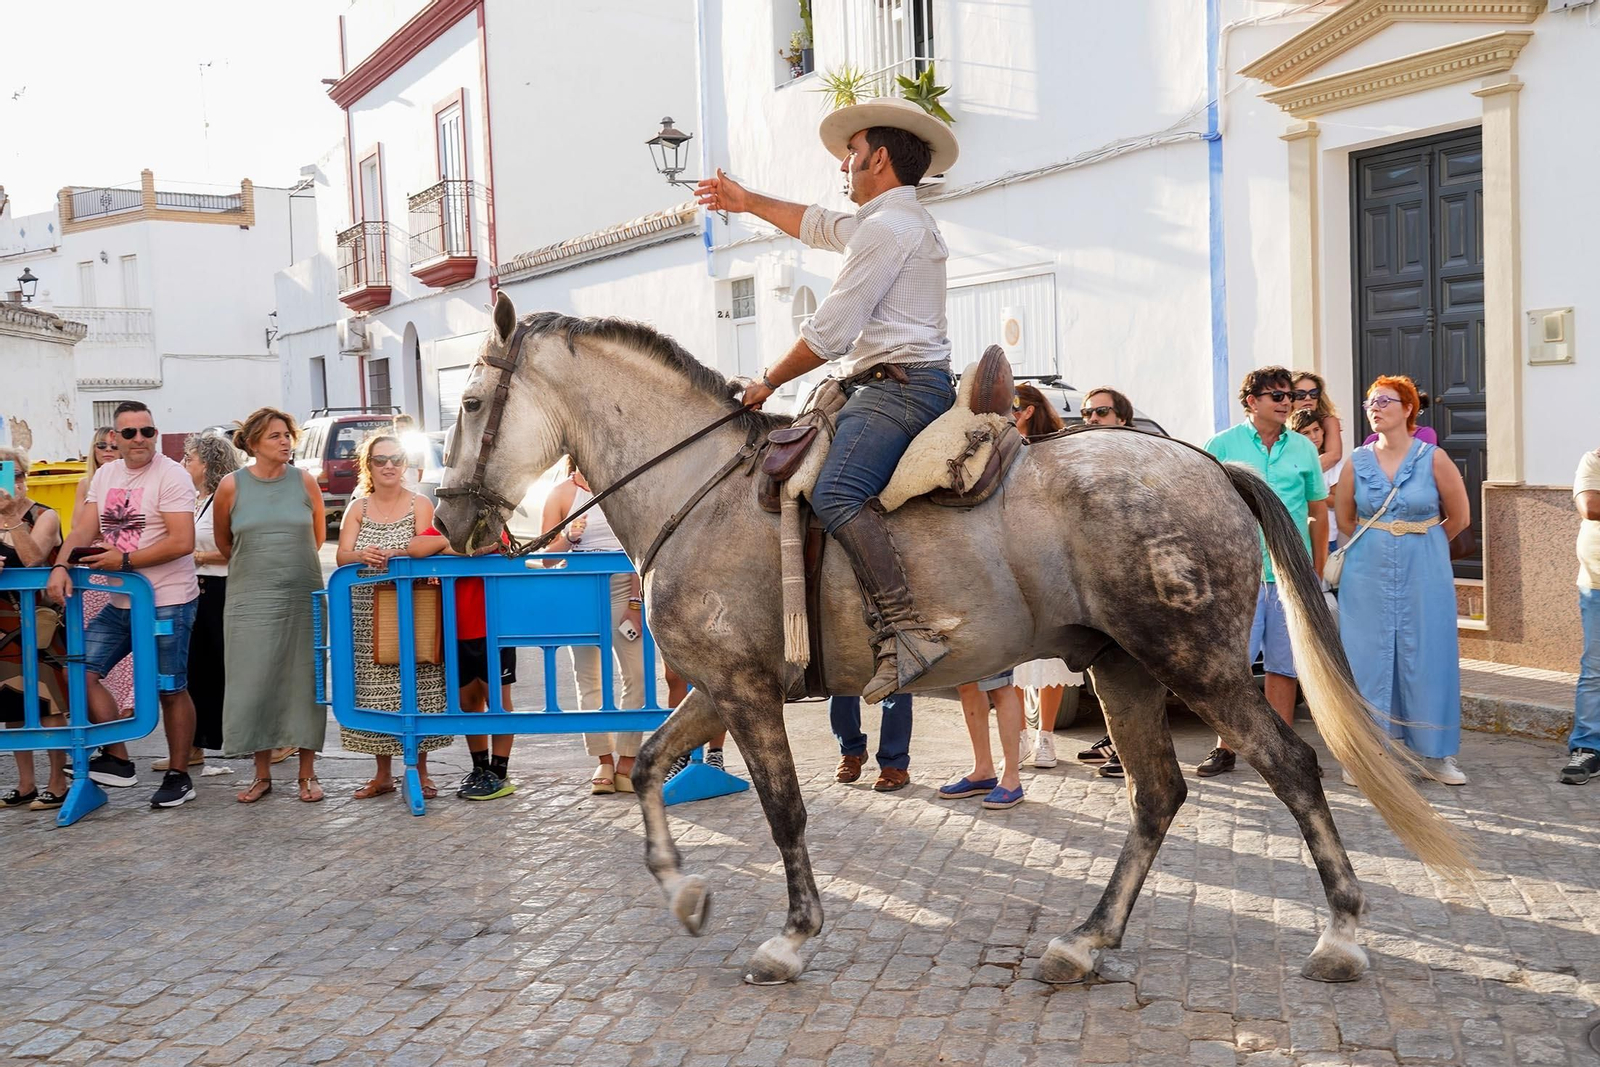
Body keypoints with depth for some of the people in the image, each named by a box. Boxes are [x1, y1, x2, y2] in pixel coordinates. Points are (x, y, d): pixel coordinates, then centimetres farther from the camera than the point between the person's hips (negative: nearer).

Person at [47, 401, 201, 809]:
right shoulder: (106, 474, 11)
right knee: (79, 671, 3)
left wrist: (125, 560, -17)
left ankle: (178, 777, 15)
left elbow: (182, 542, -19)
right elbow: (85, 529, 5)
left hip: (167, 603, -7)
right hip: (120, 603, 7)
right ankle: (117, 761, 12)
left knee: (171, 690, 2)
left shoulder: (171, 476, -11)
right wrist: (61, 566, -12)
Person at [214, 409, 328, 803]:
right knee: (254, 682, 2)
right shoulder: (232, 486, -1)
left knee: (303, 682, 3)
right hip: (250, 601, 0)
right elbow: (223, 542, 12)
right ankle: (262, 774, 15)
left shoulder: (305, 481, 1)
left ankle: (307, 774, 12)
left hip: (304, 597, 0)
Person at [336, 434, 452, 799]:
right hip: (368, 614, 2)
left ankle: (420, 770, 9)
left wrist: (395, 555, -29)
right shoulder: (358, 510, 11)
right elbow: (341, 555, -2)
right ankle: (383, 774, 14)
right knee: (373, 688, 2)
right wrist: (363, 556, -24)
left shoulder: (420, 505, 5)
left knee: (415, 686, -4)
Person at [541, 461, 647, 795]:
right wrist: (568, 538, -19)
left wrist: (635, 601, -9)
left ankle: (627, 761, 1)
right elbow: (547, 556, 2)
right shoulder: (562, 493, 2)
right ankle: (604, 761, 14)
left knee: (637, 674, -8)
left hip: (622, 590, 0)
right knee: (588, 678, 5)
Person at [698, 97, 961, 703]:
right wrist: (749, 202, 48)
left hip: (895, 385, -11)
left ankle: (908, 631, -38)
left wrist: (769, 381, -2)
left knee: (834, 495, -30)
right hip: (890, 386, 11)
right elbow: (820, 227, 42)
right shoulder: (898, 220, 25)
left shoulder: (887, 225, -10)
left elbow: (829, 332, -14)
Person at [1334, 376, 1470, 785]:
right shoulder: (1358, 461, 3)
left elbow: (1458, 518, 7)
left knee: (1428, 658, 2)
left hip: (1424, 572, -1)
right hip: (1368, 572, 1)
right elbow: (1344, 519, 16)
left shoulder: (1433, 458, -3)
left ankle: (1437, 754, 14)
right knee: (1366, 659, 3)